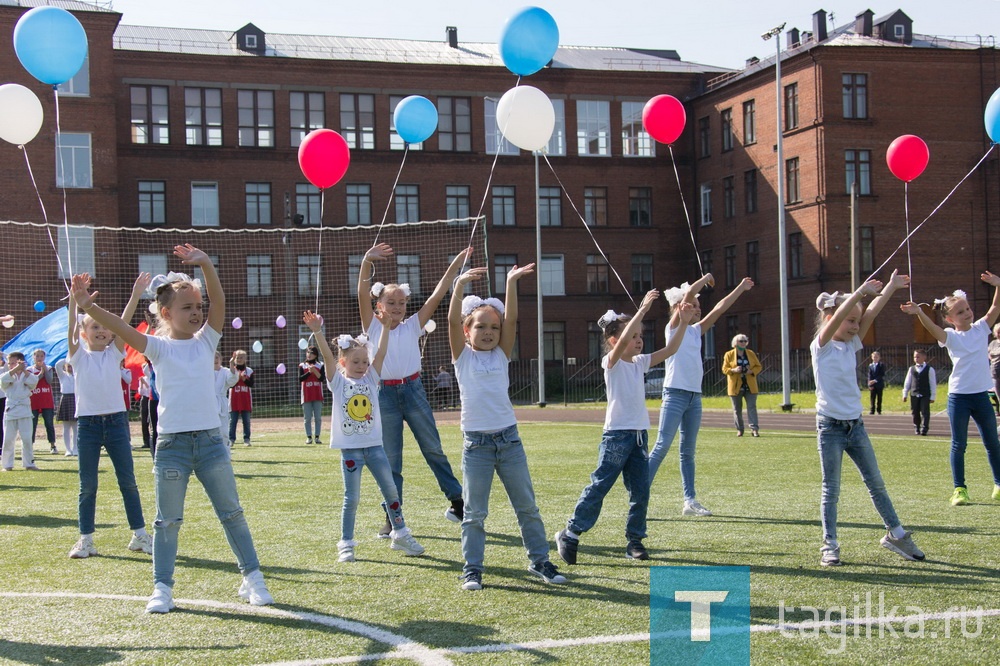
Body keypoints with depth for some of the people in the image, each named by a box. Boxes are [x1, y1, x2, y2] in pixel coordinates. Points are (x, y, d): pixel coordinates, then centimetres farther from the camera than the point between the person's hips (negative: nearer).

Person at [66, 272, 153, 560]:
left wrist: (136, 295, -21)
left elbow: (123, 323, -7)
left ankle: (139, 534, 12)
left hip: (116, 421, 1)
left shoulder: (114, 353, 6)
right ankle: (86, 539, 11)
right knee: (87, 485, 4)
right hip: (88, 424, -1)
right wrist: (75, 296, -28)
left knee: (128, 481, 5)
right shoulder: (79, 356, 3)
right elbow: (71, 328, -13)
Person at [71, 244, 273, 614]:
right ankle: (162, 587, 15)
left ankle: (252, 578, 18)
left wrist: (206, 266, -22)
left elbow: (219, 302, -8)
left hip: (210, 439, 2)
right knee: (168, 520, 6)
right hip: (172, 442, -2)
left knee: (232, 513, 8)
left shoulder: (205, 342, 7)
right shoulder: (159, 347, 1)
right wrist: (90, 308, -32)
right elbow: (122, 329, -16)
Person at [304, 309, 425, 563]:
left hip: (374, 445, 3)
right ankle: (346, 544, 11)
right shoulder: (338, 382, 0)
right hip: (350, 447, -3)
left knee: (391, 490, 7)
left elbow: (381, 353, -2)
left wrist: (385, 326, -11)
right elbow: (328, 356, -14)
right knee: (352, 498, 1)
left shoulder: (370, 379, 7)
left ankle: (401, 535, 20)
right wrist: (317, 331, -27)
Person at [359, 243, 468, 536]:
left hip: (413, 390, 1)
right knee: (390, 460, 4)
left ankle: (456, 502, 18)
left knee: (434, 449, 7)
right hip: (385, 394, -1)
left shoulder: (412, 326, 6)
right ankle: (392, 518, 11)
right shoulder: (373, 326, 2)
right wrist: (367, 262, -28)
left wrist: (454, 267, -8)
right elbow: (363, 294, -12)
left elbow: (436, 296, 0)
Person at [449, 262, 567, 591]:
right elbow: (452, 321, -12)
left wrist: (511, 283, -14)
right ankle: (472, 569, 11)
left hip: (509, 439, 2)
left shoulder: (501, 355, 8)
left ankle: (539, 561, 20)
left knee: (527, 506, 8)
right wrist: (460, 285, -23)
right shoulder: (463, 356, 2)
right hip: (476, 443, -2)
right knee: (474, 512, 2)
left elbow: (511, 320, -4)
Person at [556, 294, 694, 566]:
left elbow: (669, 350, 8)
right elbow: (622, 342, -28)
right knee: (598, 488, -5)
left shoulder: (640, 362, 11)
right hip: (616, 434, -7)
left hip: (640, 434, 7)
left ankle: (634, 541, 15)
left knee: (640, 492, 6)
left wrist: (684, 323, -5)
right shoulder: (611, 362, -8)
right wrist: (642, 309, -31)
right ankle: (569, 535, 5)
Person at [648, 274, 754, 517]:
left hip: (694, 397, 8)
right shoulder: (674, 326, -3)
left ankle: (690, 501, 12)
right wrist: (706, 278, 1)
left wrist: (741, 288, 19)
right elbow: (688, 294, -13)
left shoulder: (695, 330, 16)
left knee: (688, 451, 9)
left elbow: (720, 308, 19)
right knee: (661, 447, -11)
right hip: (675, 394, -7)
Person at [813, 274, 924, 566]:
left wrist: (891, 287, -3)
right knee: (831, 489, 0)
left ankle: (895, 534, 23)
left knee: (876, 483, 12)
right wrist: (862, 291, -30)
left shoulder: (851, 345, 8)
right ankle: (830, 545, 6)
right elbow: (836, 318, -24)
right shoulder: (821, 347, -8)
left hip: (856, 424, 6)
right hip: (830, 426, -6)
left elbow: (870, 315, 0)